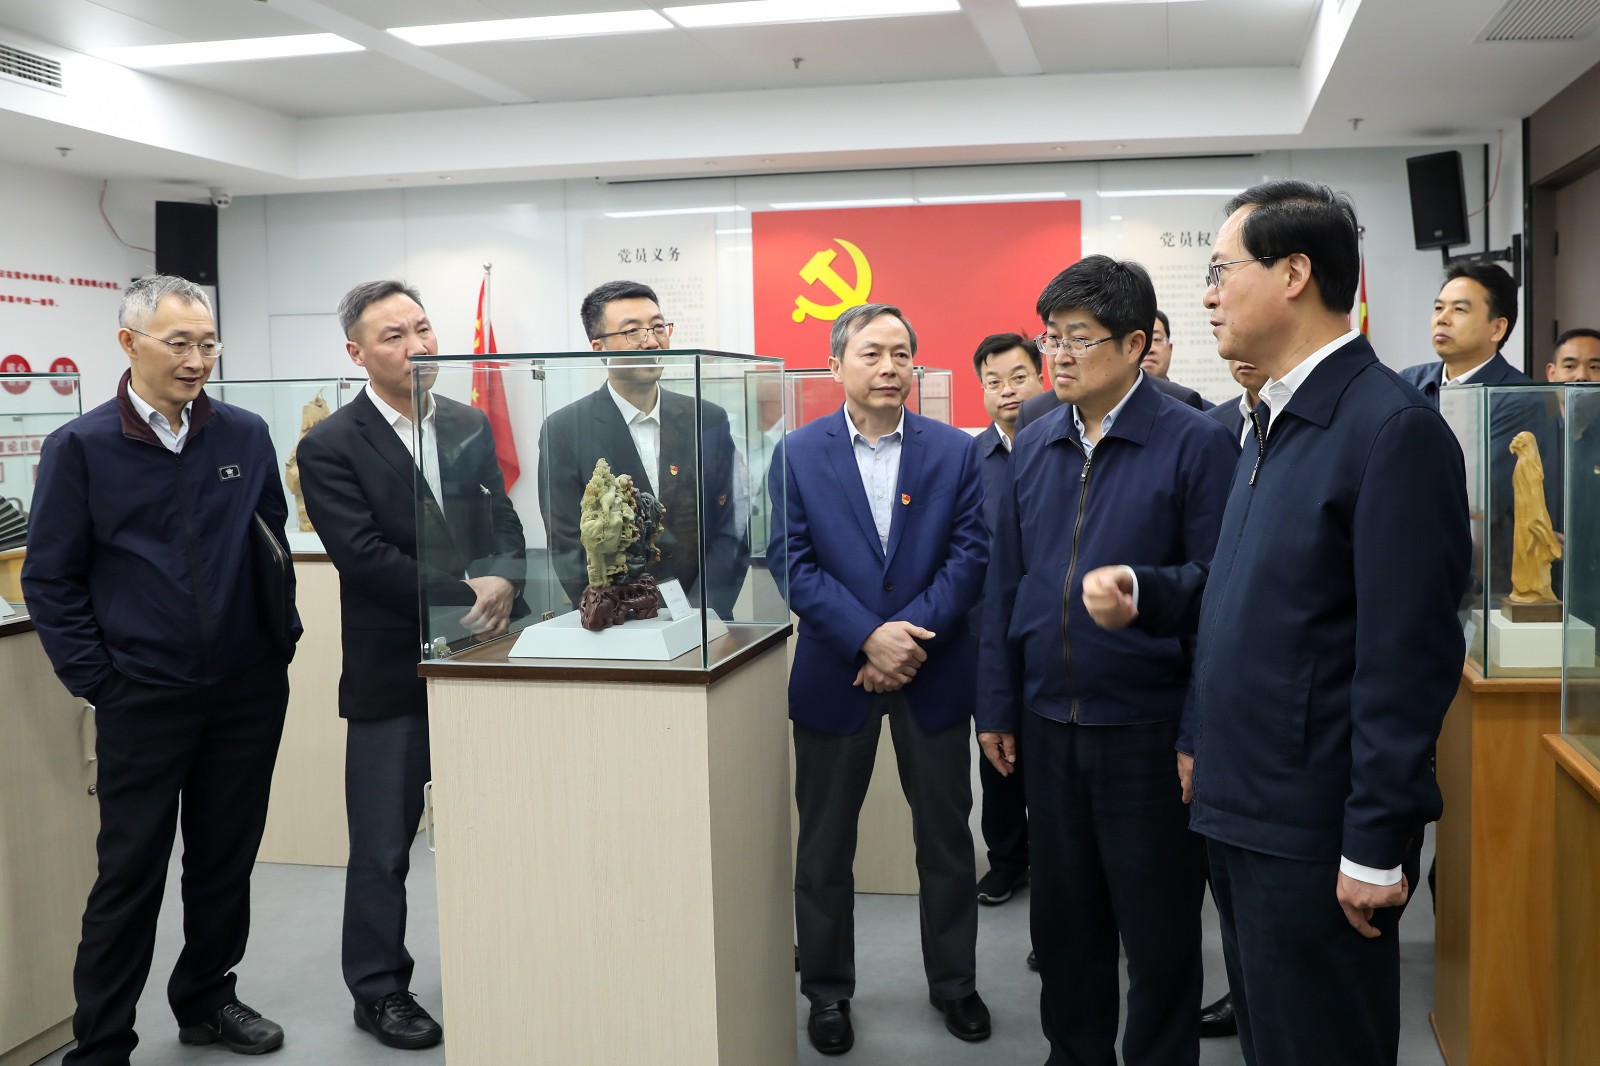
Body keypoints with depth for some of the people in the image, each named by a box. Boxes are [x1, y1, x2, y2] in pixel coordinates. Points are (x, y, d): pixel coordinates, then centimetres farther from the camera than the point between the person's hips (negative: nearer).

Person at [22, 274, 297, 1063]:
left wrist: (282, 642, 6)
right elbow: (51, 581, -2)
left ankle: (207, 1001, 34)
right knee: (130, 875, 4)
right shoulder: (80, 448, -5)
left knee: (227, 861, 15)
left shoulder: (246, 436, 3)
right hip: (143, 700, -3)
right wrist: (99, 684, -6)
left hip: (250, 692, 3)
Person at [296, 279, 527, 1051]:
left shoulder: (470, 427, 8)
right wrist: (467, 594, -19)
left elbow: (503, 524, 7)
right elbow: (365, 555, -17)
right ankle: (378, 990, 24)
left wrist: (505, 584, -14)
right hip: (391, 673, -4)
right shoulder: (330, 448, -8)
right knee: (383, 844, 7)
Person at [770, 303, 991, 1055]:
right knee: (825, 844, 10)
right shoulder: (797, 453, -2)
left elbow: (970, 553, -5)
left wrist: (913, 633, -17)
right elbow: (791, 562, -8)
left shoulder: (954, 450, 1)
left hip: (935, 672, 1)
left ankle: (953, 981, 30)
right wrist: (869, 638, -18)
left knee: (946, 836, 12)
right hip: (834, 674, -1)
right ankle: (827, 989, 27)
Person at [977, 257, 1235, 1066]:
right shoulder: (1033, 447, 5)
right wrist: (997, 707, 8)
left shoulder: (1195, 445, -10)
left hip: (1147, 725, -5)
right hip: (1050, 722, 5)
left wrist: (1200, 736, -13)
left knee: (1158, 928, 9)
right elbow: (1006, 585, 10)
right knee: (1063, 915, 17)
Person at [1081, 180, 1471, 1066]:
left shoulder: (1393, 427, -17)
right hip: (1241, 811, 9)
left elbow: (1406, 659, -19)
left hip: (1314, 834, -9)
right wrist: (1145, 595, 1)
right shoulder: (1281, 422, 12)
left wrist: (1375, 846, -18)